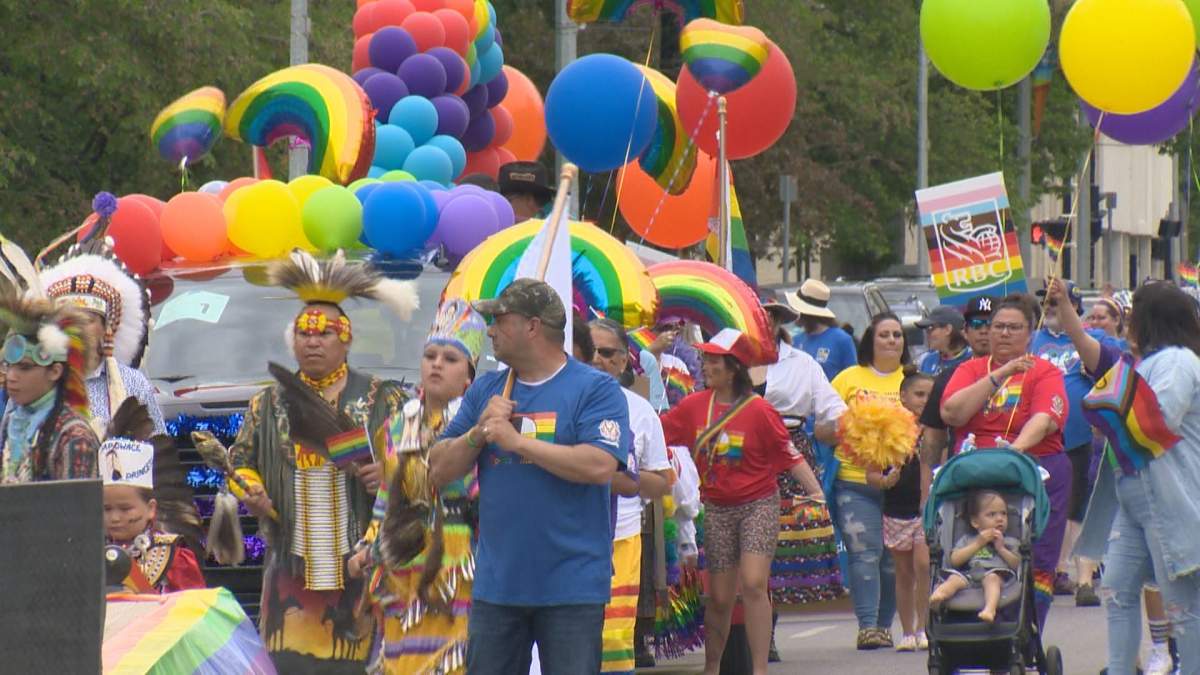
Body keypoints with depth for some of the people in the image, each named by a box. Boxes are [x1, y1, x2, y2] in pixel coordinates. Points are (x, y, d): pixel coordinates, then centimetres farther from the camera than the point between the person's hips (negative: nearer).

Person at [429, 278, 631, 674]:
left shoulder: (596, 389, -5)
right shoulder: (484, 391, 12)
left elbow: (600, 466, -19)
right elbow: (439, 472, 11)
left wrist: (517, 441, -16)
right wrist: (478, 432, -8)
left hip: (572, 588, -5)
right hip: (496, 583, 5)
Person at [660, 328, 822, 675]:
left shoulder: (759, 410, -10)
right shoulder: (694, 406, 1)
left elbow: (790, 455, -6)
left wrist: (815, 490, -13)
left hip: (759, 505, -4)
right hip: (717, 509, 4)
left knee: (753, 584, -18)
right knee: (719, 597, 7)